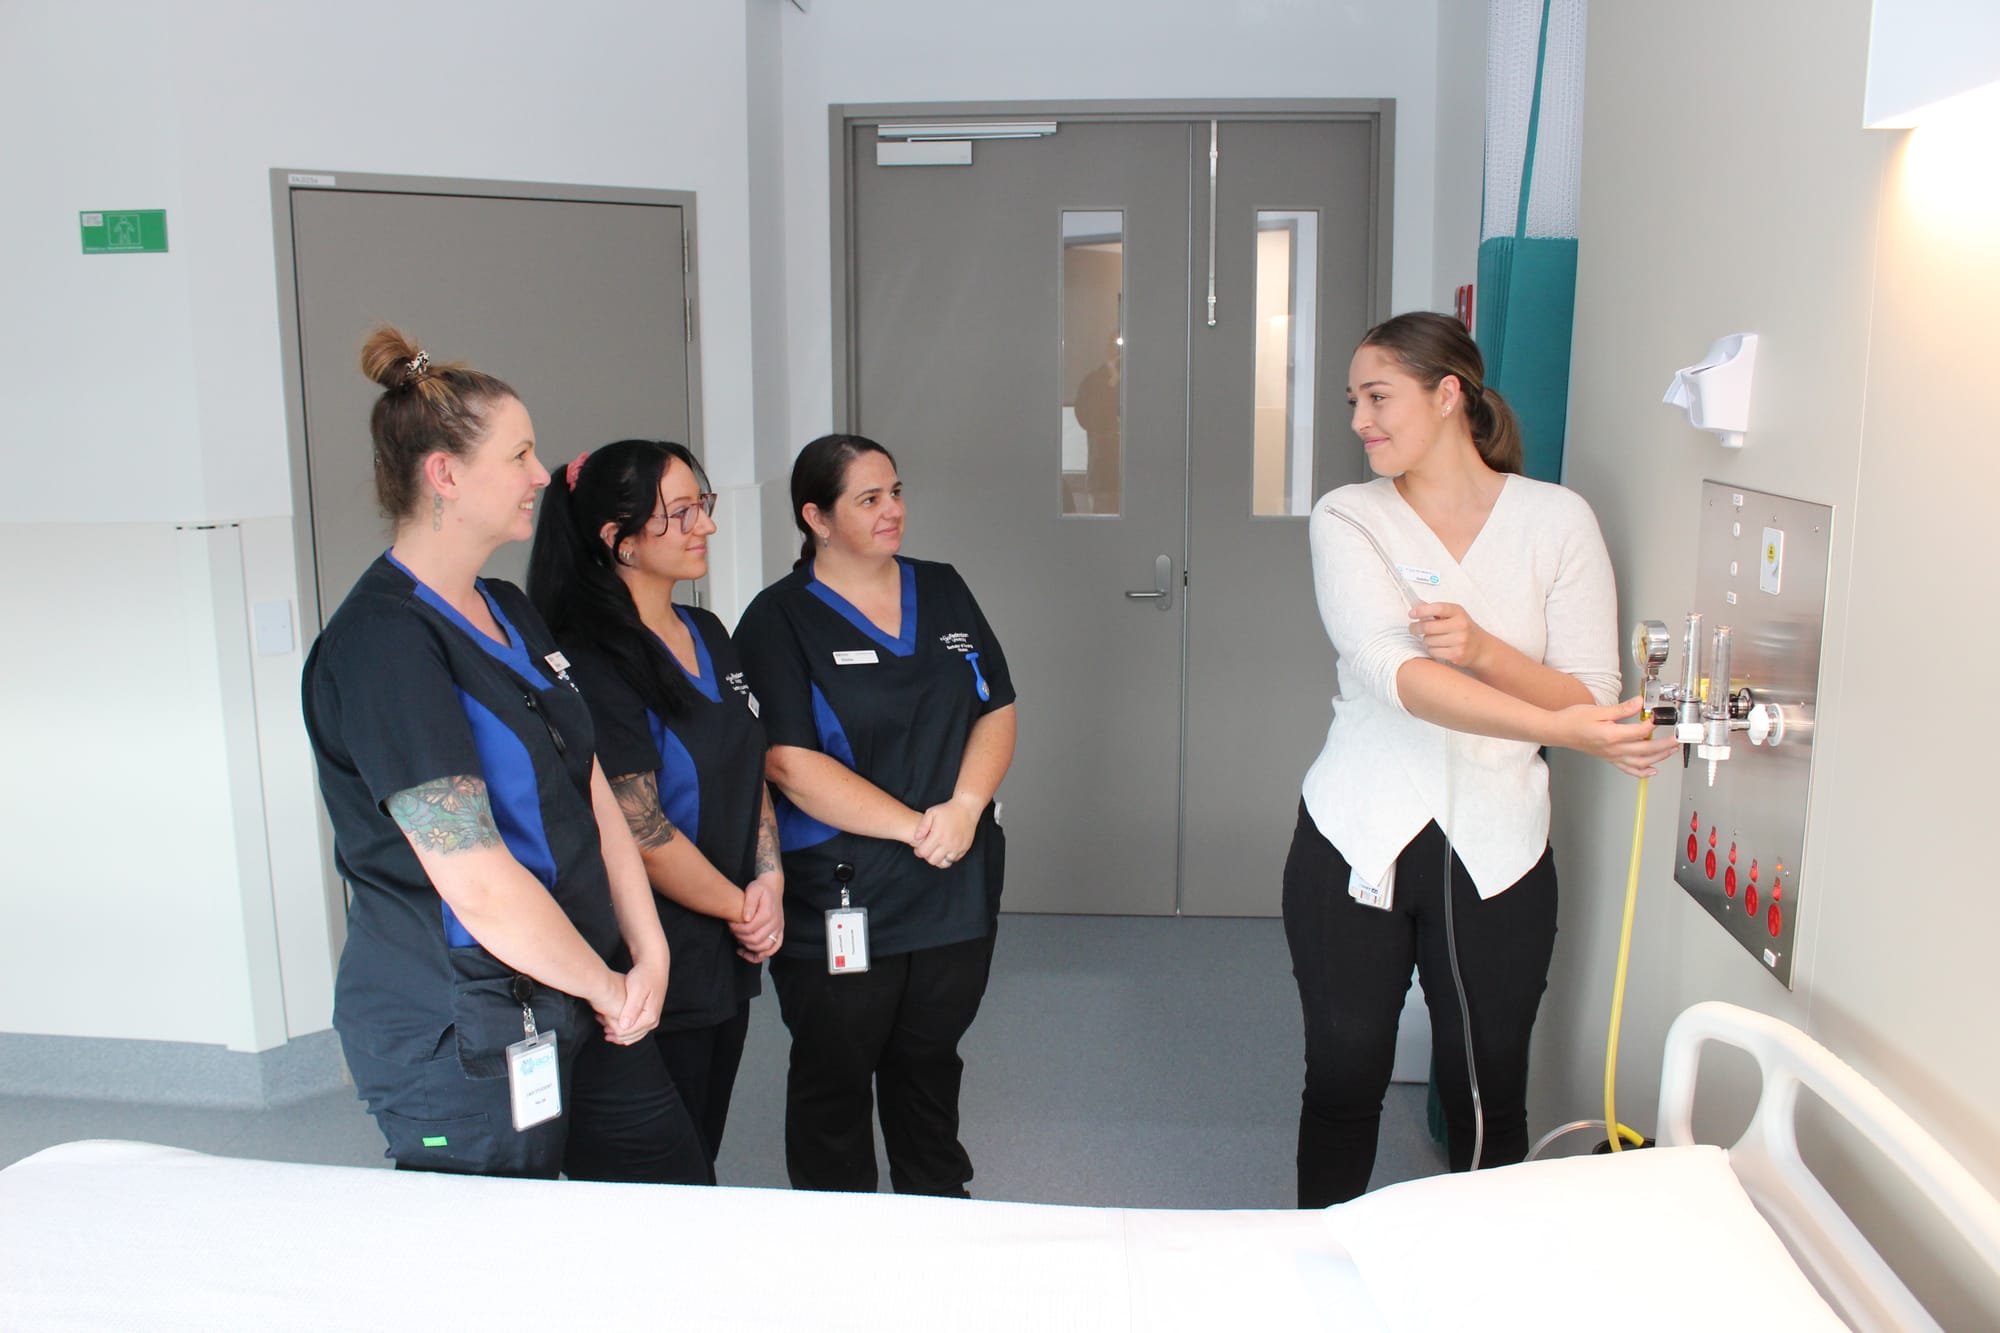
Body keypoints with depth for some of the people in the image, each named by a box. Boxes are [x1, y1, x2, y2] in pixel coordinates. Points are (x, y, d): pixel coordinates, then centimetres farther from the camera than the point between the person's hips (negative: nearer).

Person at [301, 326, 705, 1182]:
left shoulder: (508, 614, 11)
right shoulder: (380, 645, -18)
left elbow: (593, 796, 10)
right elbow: (481, 886, -22)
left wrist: (649, 953, 0)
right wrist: (606, 986, -8)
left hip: (561, 1013, 8)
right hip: (458, 1039, -8)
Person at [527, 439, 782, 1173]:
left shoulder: (708, 635, 10)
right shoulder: (595, 661, -18)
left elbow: (752, 768, 14)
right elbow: (638, 830, -20)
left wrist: (769, 878, -1)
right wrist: (740, 907, -7)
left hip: (728, 955, 8)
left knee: (701, 1159, 18)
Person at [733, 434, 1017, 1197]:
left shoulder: (943, 592, 8)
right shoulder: (779, 620, -8)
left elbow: (996, 710, 5)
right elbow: (791, 764, -17)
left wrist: (965, 806, -13)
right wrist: (914, 826, -19)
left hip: (958, 888, 4)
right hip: (838, 898, -4)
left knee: (930, 1062, 20)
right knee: (835, 1079, 11)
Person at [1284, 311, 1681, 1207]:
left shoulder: (1558, 520, -1)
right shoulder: (1347, 519, -3)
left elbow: (1593, 698, -4)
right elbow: (1396, 674, -20)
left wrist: (1483, 648, -22)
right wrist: (1556, 727, -31)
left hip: (1497, 850, 0)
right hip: (1357, 841, 0)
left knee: (1488, 1100, 10)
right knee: (1344, 1081, 10)